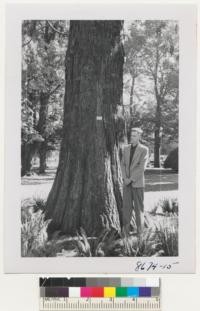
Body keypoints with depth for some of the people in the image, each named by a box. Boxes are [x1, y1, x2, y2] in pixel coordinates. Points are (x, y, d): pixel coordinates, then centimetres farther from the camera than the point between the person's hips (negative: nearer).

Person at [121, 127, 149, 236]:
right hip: (127, 183, 4)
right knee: (126, 206, 3)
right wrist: (125, 178, -8)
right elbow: (123, 165, 7)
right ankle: (126, 231, 8)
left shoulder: (144, 150, -6)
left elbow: (141, 167, -13)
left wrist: (131, 179, -14)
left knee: (138, 207, 0)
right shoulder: (126, 149, 11)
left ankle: (139, 232, 7)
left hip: (138, 183, -4)